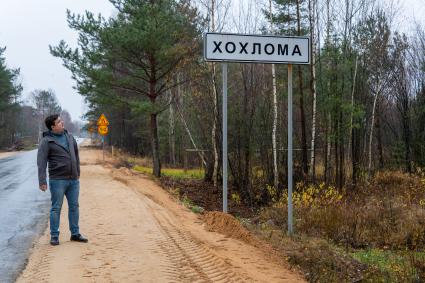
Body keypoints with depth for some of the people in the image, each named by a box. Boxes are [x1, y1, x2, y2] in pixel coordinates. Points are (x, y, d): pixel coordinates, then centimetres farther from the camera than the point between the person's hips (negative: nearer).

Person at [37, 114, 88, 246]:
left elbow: (76, 154, 20)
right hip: (58, 180, -6)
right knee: (56, 208, 0)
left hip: (73, 180, 6)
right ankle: (54, 236, 9)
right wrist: (42, 181, -19)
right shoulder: (46, 141, -9)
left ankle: (75, 234, 20)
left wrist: (78, 172, 19)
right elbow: (41, 162, -13)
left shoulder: (69, 136, 9)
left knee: (74, 206, 10)